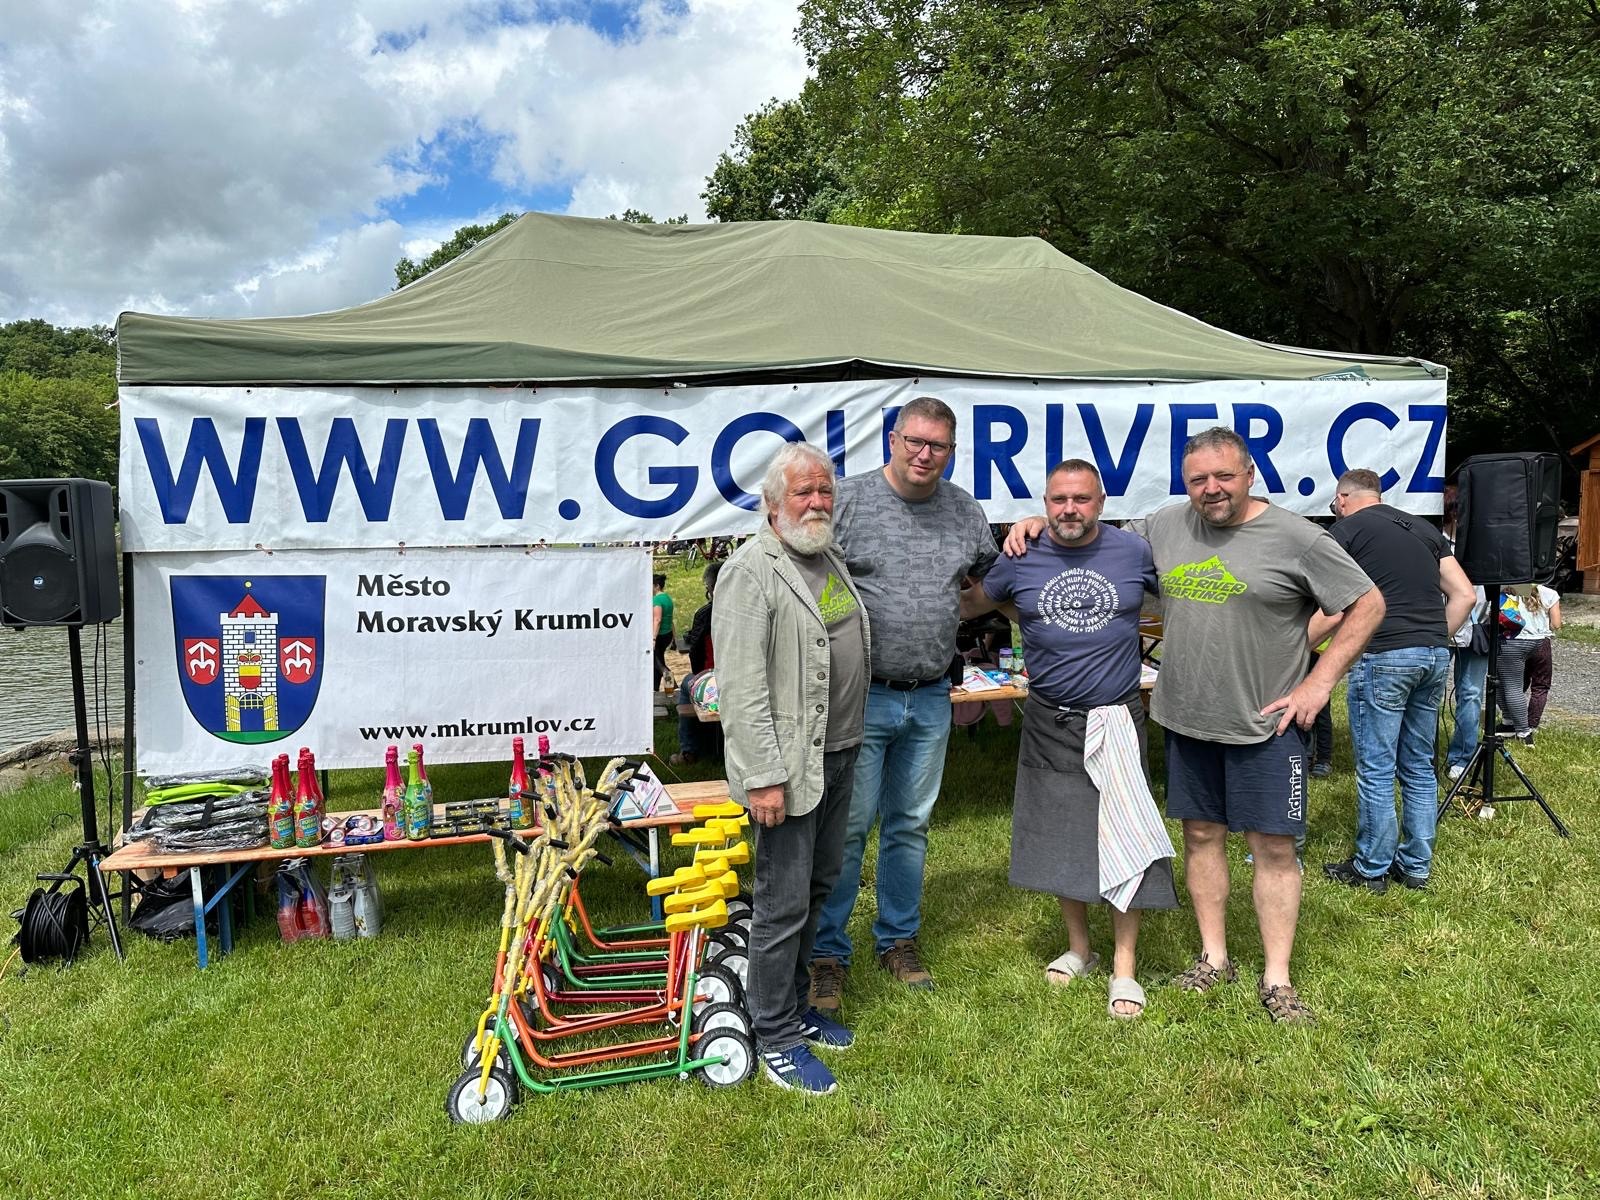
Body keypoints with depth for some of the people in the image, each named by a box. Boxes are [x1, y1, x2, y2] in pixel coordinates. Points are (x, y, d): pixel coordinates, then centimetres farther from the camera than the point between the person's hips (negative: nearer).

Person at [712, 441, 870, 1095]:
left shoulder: (831, 558, 12)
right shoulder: (751, 570, -16)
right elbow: (741, 686, -21)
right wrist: (764, 776, -23)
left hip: (839, 753, 9)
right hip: (788, 763, -9)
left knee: (817, 887, 19)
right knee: (784, 902, 1)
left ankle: (794, 1006, 36)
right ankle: (775, 1037, 17)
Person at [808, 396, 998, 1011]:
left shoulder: (964, 509, 8)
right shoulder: (849, 499, -7)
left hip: (930, 700, 5)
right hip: (861, 697, -4)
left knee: (910, 824, 16)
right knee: (848, 827, 1)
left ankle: (899, 939, 32)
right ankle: (827, 953, 16)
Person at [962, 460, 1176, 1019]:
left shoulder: (1136, 552, -3)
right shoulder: (1020, 561, 0)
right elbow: (970, 603, 15)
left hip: (1117, 720, -2)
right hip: (1049, 723, 2)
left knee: (1124, 843, -2)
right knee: (1061, 839, 12)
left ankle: (1123, 968, 13)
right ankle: (1078, 949, 31)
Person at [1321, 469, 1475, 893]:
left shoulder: (1347, 529, 1)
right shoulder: (1424, 529, 19)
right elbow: (1464, 595, 13)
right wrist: (1435, 640, 20)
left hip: (1383, 656, -6)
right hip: (1435, 656, 7)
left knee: (1376, 770, 2)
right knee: (1419, 768, 15)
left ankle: (1372, 869, 11)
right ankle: (1417, 866, 23)